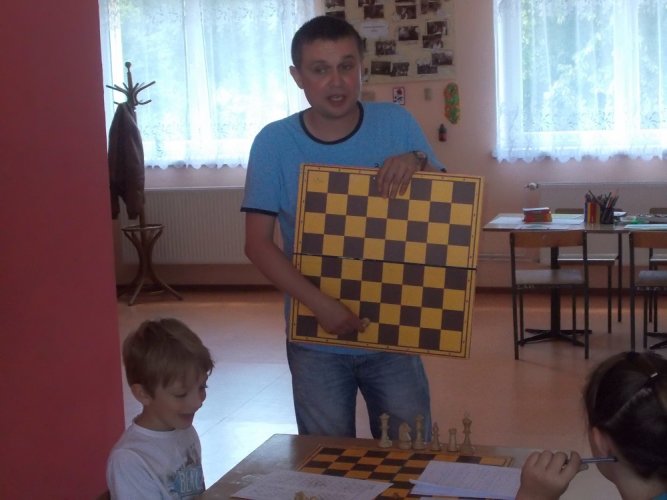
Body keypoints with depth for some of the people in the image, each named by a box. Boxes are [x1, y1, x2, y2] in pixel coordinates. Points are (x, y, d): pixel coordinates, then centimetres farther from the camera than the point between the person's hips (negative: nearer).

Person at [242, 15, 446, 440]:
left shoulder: (397, 124, -4)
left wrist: (418, 162, -19)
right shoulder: (274, 143, -7)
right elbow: (258, 243, -9)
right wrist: (319, 303, -20)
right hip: (316, 340, 0)